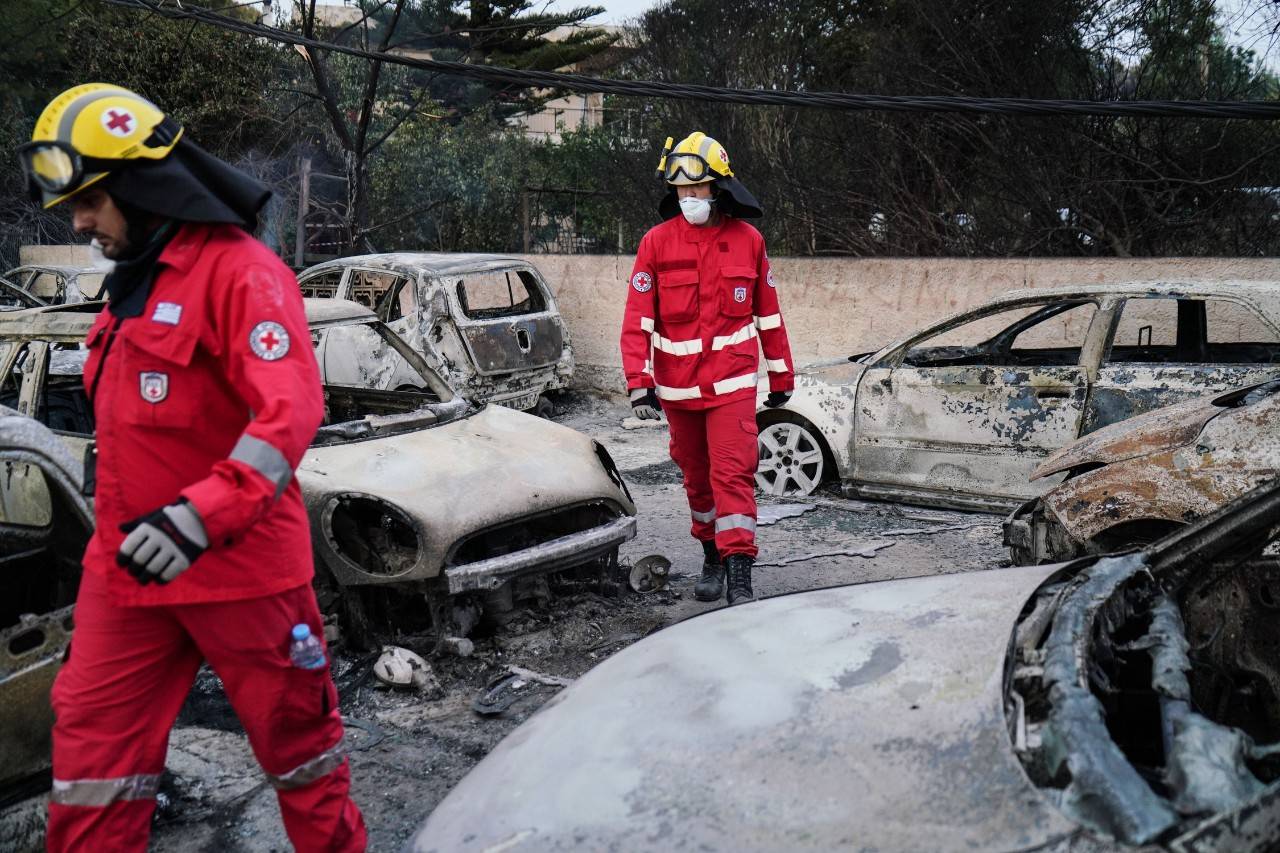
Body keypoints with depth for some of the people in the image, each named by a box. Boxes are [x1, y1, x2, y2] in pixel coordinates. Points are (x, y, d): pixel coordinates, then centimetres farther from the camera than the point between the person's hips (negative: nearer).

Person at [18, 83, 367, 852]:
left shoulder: (239, 270, -15)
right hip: (129, 563, 8)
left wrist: (200, 516, -33)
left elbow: (291, 411, -25)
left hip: (239, 560, -8)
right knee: (92, 745, 11)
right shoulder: (137, 278, 13)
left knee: (294, 734, 9)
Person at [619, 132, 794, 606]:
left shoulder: (748, 240, 1)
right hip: (677, 385, 1)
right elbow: (637, 319, -5)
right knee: (696, 476, 14)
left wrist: (781, 376, 12)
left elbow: (768, 314, 9)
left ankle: (740, 578, -8)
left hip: (732, 382, -1)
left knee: (733, 473, -10)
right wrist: (638, 383, -13)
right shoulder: (657, 242, -2)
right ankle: (712, 555, 33)